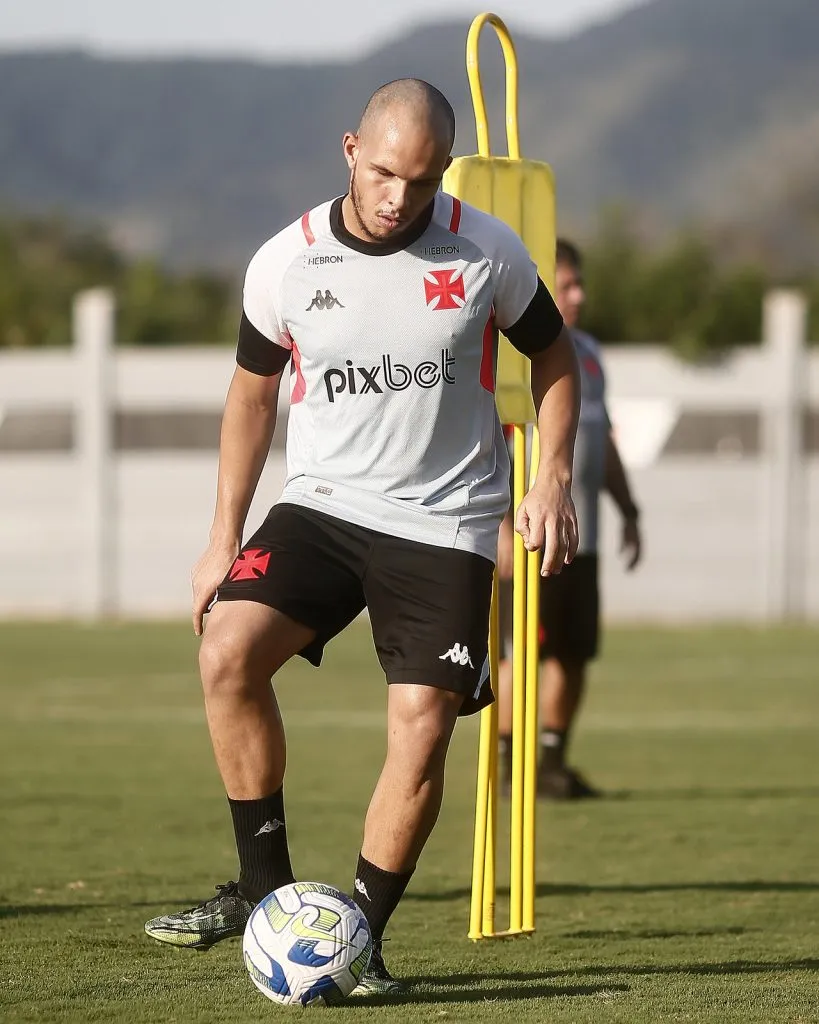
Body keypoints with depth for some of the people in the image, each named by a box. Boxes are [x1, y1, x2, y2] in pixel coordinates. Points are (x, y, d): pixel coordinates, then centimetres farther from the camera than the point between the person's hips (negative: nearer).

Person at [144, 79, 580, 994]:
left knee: (421, 726, -12)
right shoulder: (286, 264, -4)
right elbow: (253, 389, 11)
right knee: (227, 652, -22)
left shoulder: (488, 254, -7)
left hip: (445, 524, -1)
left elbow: (552, 355, 9)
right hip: (322, 504, 1)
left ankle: (360, 933, 5)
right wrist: (225, 536, 8)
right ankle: (265, 883, -8)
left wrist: (552, 478, -4)